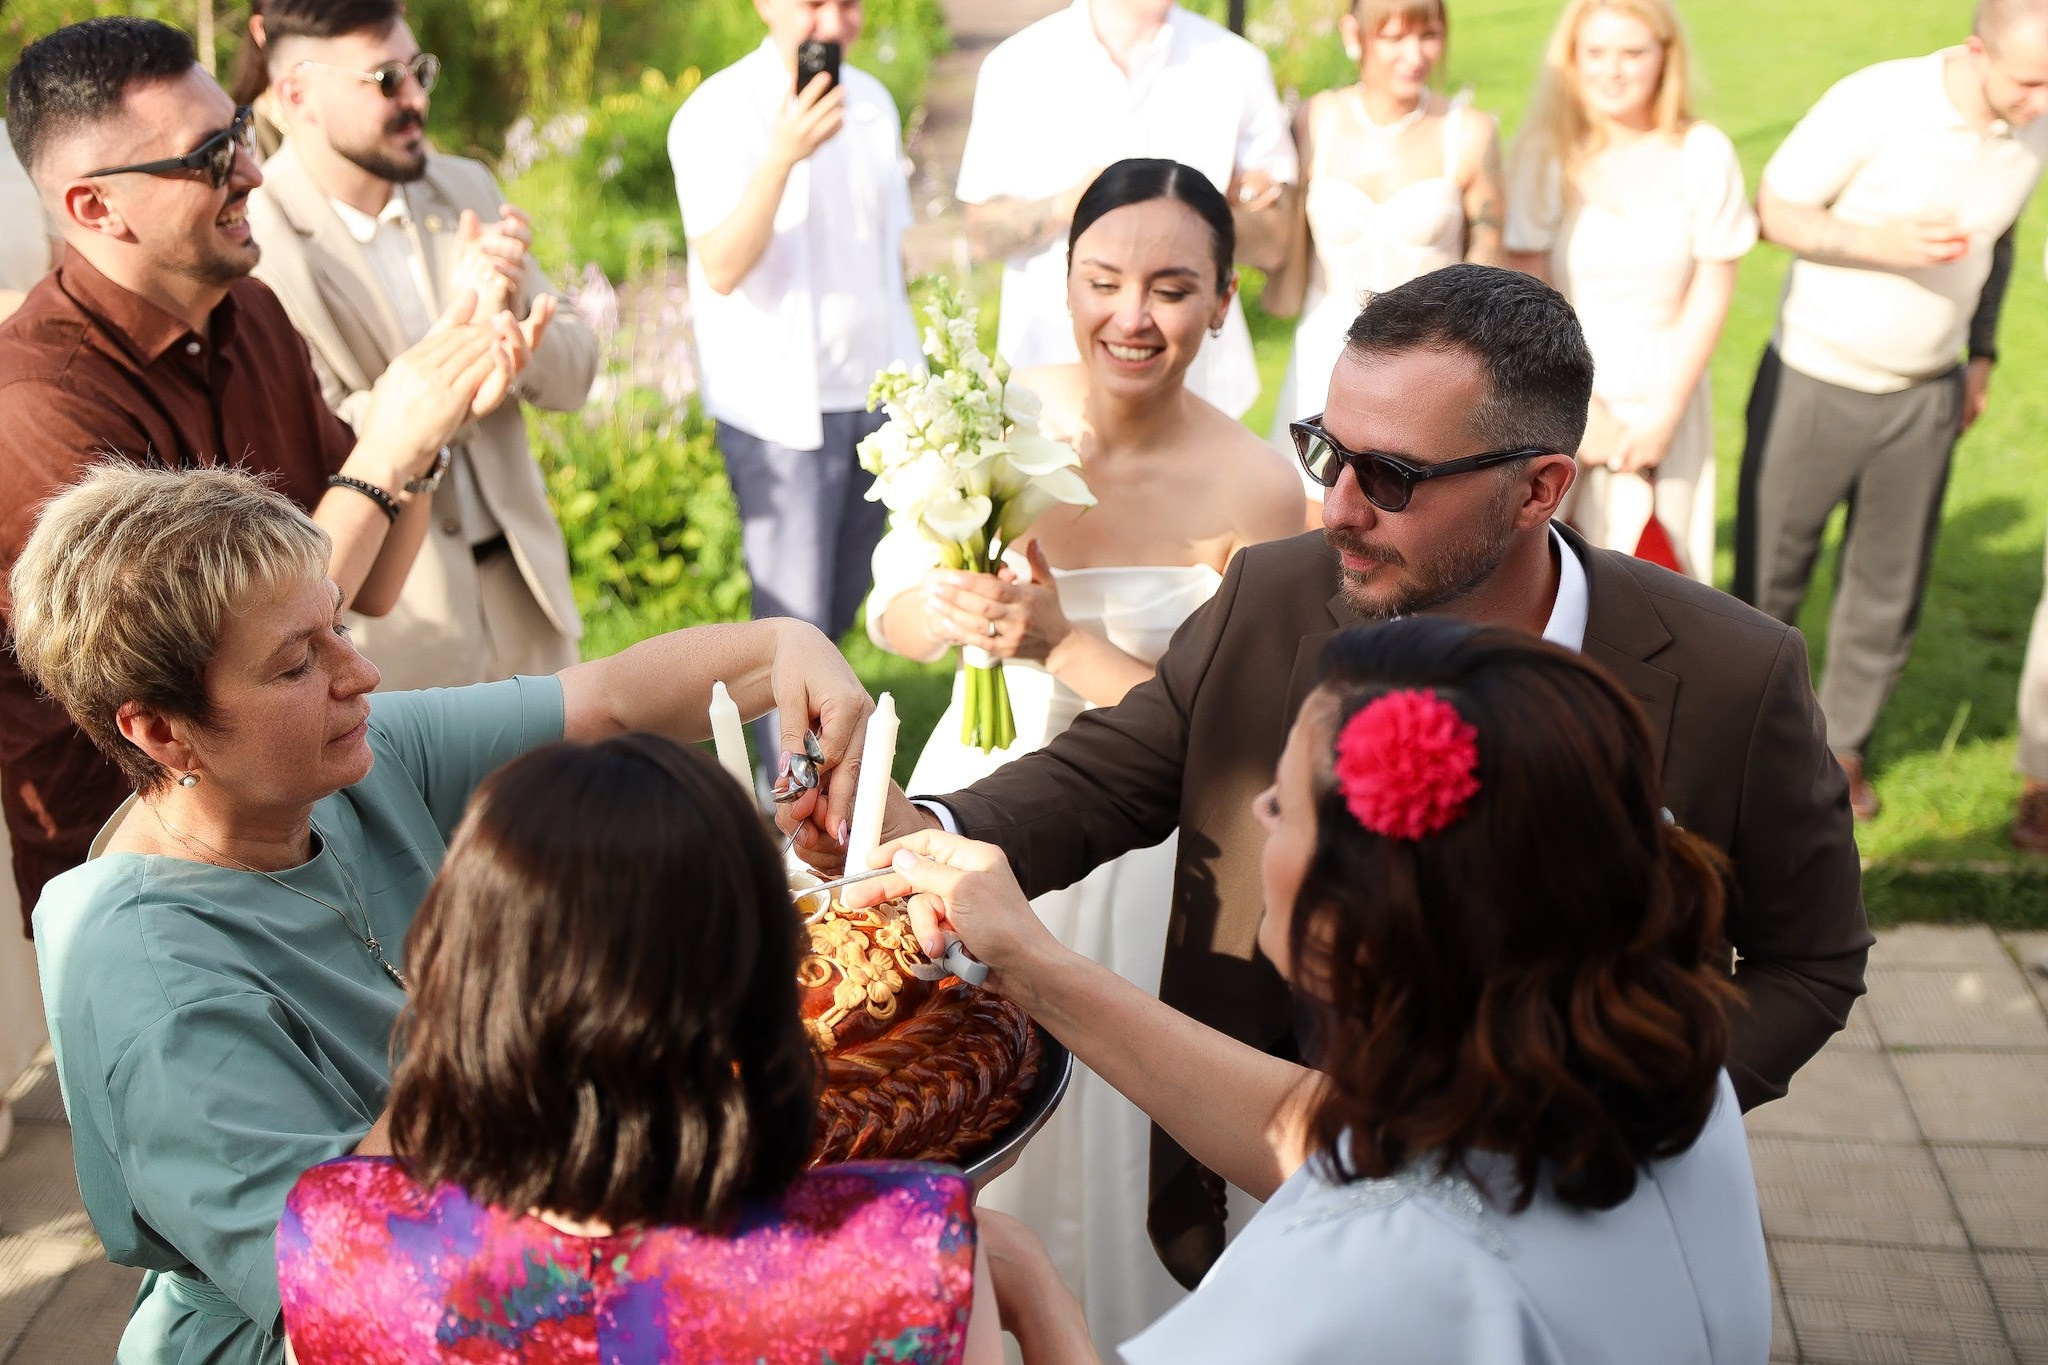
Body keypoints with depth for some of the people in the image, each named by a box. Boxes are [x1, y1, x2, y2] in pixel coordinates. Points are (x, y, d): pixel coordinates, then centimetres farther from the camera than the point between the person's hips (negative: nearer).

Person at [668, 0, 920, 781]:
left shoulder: (871, 103, 8)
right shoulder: (718, 115, -12)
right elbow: (722, 269, -21)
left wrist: (907, 375, 17)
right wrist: (782, 157, -33)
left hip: (873, 394, 6)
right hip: (781, 404, -6)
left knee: (842, 601, 15)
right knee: (796, 616, -2)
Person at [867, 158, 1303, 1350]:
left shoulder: (1257, 490, -18)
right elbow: (892, 615, -1)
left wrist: (1061, 642, -28)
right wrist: (946, 608, -25)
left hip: (1137, 845, -3)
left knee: (1106, 1128, 11)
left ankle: (1104, 1329, 40)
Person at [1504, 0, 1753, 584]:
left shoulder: (1703, 153, -6)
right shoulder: (1548, 152, -8)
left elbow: (1712, 291, -3)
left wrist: (1667, 412, -6)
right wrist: (1579, 406, -10)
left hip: (1664, 396, 1)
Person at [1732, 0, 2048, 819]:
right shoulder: (1875, 103, -20)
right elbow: (1774, 211, -14)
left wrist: (1981, 356, 12)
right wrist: (1885, 242, -28)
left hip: (1925, 397, 4)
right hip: (1814, 380, -4)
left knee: (1889, 589, 10)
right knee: (1768, 576, 6)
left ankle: (1841, 748, 28)